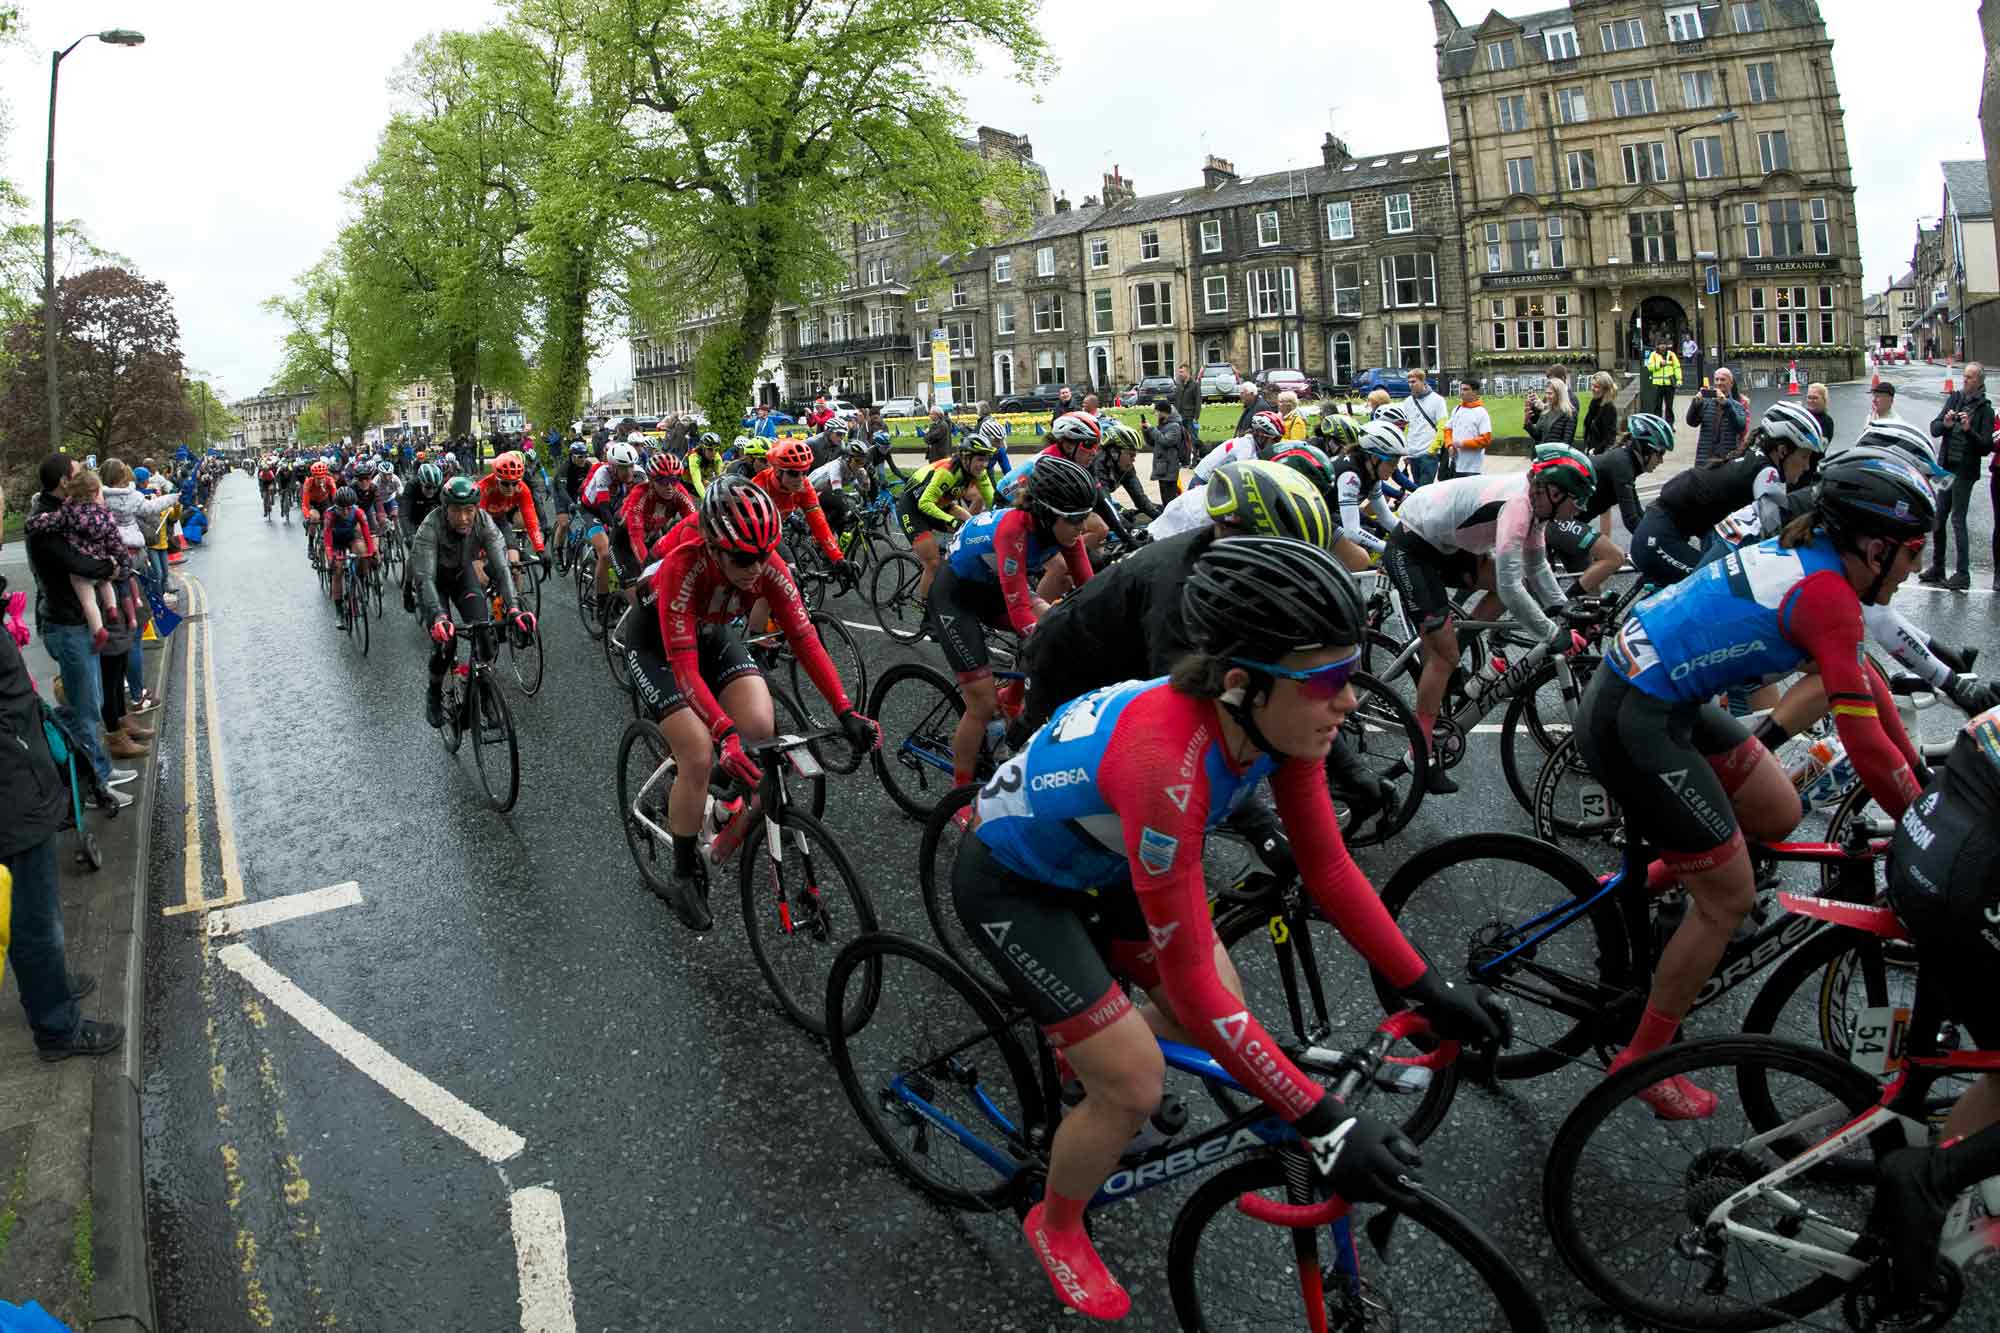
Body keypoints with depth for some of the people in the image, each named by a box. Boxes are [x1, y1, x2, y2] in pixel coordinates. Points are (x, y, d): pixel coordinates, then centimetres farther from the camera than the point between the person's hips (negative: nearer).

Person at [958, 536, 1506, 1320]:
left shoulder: (1277, 718, -20)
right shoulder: (1168, 762, -42)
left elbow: (1328, 867, -6)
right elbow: (1189, 979, -37)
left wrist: (1426, 989, -7)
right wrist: (1323, 1126, -34)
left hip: (1099, 860, 7)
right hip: (1011, 883, -7)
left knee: (1218, 1009, 9)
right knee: (1134, 1086, -8)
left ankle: (1084, 1046, 39)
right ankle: (1055, 1226, 22)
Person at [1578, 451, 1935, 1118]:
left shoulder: (1805, 556, 10)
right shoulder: (1828, 595, -18)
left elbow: (1865, 680, 22)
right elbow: (1865, 744, -17)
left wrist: (1920, 768, 27)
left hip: (1653, 694, 9)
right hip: (1633, 725, -9)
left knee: (1779, 813, 15)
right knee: (1731, 896, 1)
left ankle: (1651, 879, 30)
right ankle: (1643, 1060, 14)